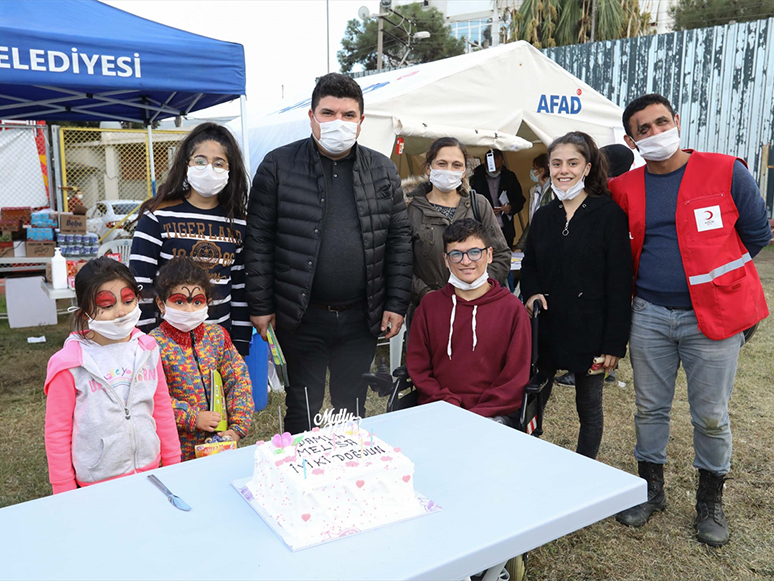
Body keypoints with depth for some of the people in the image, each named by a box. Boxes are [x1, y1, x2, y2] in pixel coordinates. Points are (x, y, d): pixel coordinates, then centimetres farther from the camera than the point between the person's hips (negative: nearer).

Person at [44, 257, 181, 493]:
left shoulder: (147, 350, -3)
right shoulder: (70, 364, -14)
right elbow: (57, 431, -7)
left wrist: (173, 464, 9)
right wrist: (65, 494, -3)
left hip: (149, 470, 3)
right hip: (96, 483, -3)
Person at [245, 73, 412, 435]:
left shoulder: (383, 171, 5)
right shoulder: (278, 166, -4)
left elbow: (399, 240, 6)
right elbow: (259, 240, -4)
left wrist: (396, 303, 2)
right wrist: (260, 306, -6)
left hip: (361, 317, 3)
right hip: (301, 317, -2)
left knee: (352, 403, 17)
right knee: (303, 404, 11)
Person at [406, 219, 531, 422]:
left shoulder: (513, 308, 2)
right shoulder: (430, 304, 9)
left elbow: (516, 377, 0)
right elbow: (417, 366, 8)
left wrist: (478, 414, -10)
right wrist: (447, 403, -6)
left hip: (493, 414, -2)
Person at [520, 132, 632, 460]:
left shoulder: (609, 213, -9)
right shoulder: (544, 216, 7)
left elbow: (620, 281, -11)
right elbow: (528, 265, 18)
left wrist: (614, 343, -14)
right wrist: (533, 292, -5)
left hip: (590, 331, -4)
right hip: (546, 328, 4)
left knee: (589, 408, 11)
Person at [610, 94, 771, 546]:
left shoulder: (727, 173, -5)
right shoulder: (625, 189, 2)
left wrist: (710, 271, 8)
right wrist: (652, 274, 10)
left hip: (712, 316, -2)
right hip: (649, 316, 3)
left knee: (711, 415, 7)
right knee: (650, 408, 13)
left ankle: (711, 503, 29)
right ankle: (651, 490, 32)